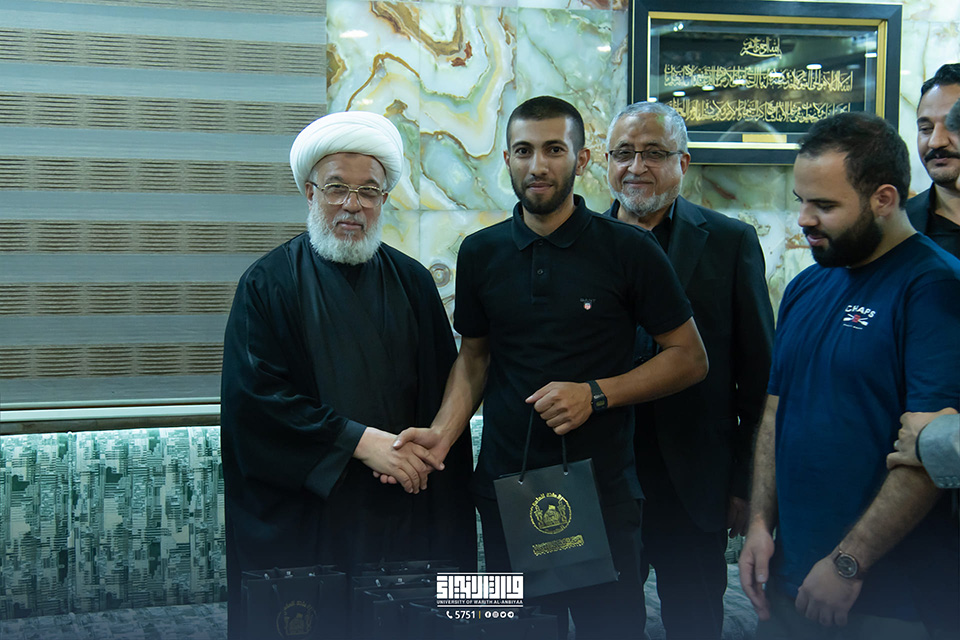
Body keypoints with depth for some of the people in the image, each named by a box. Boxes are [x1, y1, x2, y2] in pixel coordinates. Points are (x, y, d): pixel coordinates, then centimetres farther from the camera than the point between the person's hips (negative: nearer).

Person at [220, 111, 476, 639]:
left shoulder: (412, 282, 10)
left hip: (404, 514, 3)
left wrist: (427, 451, -10)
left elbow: (448, 393, 9)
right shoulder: (268, 284, -1)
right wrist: (359, 441, -16)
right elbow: (256, 396, -11)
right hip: (302, 513, -2)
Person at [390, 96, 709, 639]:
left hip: (603, 492, -3)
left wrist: (596, 394, -15)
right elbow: (474, 357, 11)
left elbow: (690, 358, -3)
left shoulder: (629, 250, -6)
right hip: (506, 488, 3)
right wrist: (444, 432, -7)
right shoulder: (481, 253, 4)